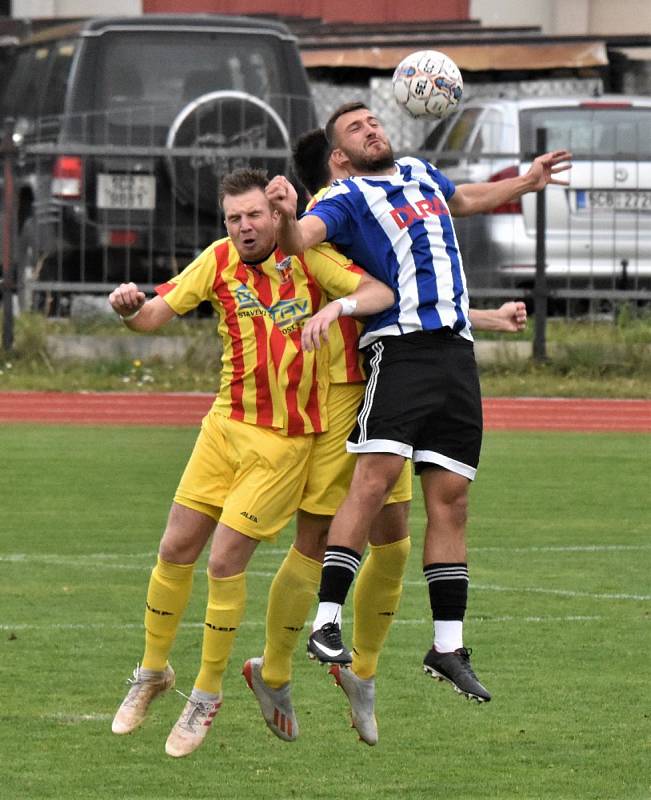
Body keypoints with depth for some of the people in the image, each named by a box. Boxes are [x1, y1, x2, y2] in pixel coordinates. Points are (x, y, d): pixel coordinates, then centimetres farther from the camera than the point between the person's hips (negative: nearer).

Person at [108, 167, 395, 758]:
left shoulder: (308, 257, -9)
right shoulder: (219, 260, -1)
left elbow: (381, 293, -13)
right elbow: (156, 314, -2)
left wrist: (340, 306, -33)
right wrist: (129, 308, -25)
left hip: (287, 439, -4)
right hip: (227, 424, 4)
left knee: (225, 561, -8)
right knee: (176, 550, 4)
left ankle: (207, 696, 8)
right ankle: (152, 673, 25)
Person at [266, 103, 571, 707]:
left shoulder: (421, 175, 24)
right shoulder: (346, 198, 3)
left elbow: (466, 200, 47)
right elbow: (300, 241, -18)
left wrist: (528, 181, 52)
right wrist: (286, 217, -39)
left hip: (457, 351, 6)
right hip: (400, 347, -6)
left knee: (450, 497, 3)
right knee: (375, 476, -20)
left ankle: (447, 647, 7)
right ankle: (327, 623, -21)